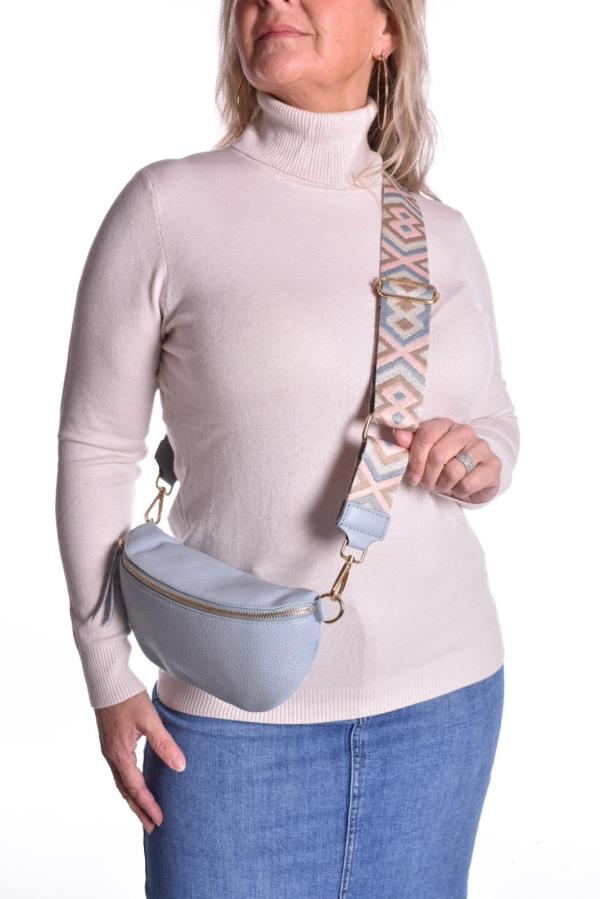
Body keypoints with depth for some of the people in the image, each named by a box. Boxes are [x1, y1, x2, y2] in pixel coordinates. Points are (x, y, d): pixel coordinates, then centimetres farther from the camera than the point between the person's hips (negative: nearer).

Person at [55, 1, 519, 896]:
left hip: (442, 689, 4)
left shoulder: (442, 233, 4)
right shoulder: (167, 206, -7)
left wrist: (481, 462, -9)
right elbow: (96, 449, -3)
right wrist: (109, 679, -4)